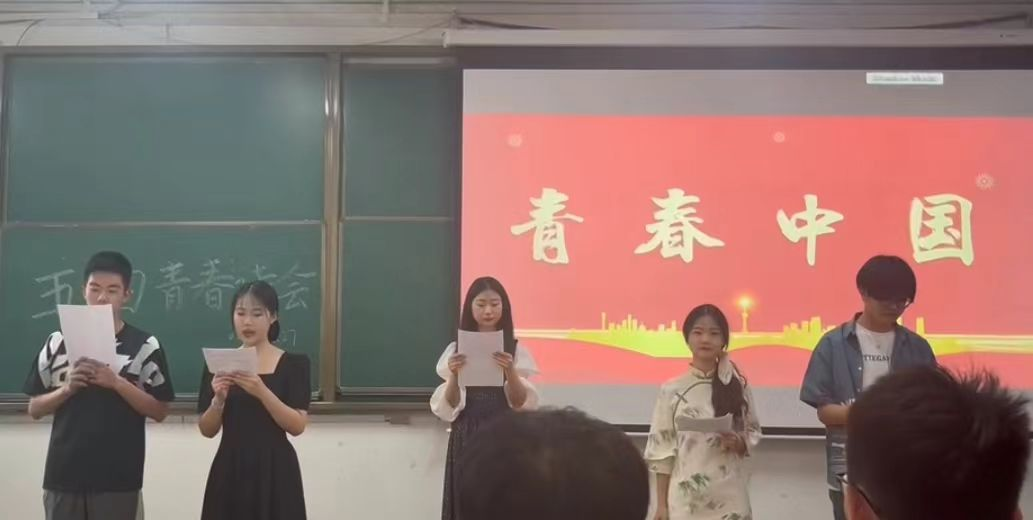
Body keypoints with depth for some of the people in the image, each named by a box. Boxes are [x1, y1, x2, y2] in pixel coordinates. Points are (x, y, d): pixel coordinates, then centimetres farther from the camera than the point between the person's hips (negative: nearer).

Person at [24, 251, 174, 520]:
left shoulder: (145, 346, -1)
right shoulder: (57, 343, 5)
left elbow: (159, 411, -2)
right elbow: (34, 409, 9)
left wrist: (117, 382, -15)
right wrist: (67, 388, -10)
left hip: (118, 480, -2)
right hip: (64, 476, 2)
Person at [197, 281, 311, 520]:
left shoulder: (293, 364, 0)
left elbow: (297, 425, -9)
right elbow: (207, 430, 4)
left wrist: (262, 392, -22)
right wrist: (219, 399, -15)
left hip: (275, 474, -2)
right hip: (230, 472, 2)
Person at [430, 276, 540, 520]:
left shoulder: (516, 350, 4)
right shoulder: (456, 350, 5)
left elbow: (523, 403, -2)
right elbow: (448, 408, 1)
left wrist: (510, 372, -18)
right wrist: (453, 376, -17)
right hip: (467, 437, 1)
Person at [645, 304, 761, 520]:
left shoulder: (737, 386, 3)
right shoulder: (672, 390, -1)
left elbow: (753, 433, 11)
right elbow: (661, 448, 0)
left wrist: (738, 442, -12)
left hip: (729, 497, 1)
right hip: (685, 497, -1)